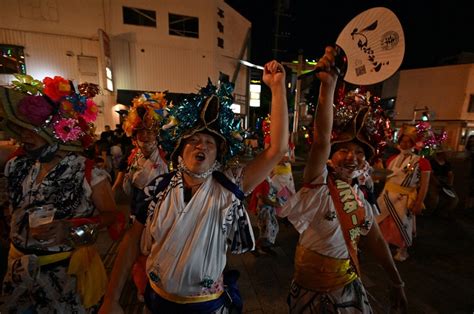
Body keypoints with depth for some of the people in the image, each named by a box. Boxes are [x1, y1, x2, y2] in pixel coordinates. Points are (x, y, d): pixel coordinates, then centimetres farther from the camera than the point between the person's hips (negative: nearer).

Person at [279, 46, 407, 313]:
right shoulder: (318, 182, -19)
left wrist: (397, 283, 14)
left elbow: (376, 240, 9)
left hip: (350, 285, 5)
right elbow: (322, 139, -36)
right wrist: (329, 84, -44)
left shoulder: (358, 197, -1)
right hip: (312, 288, -5)